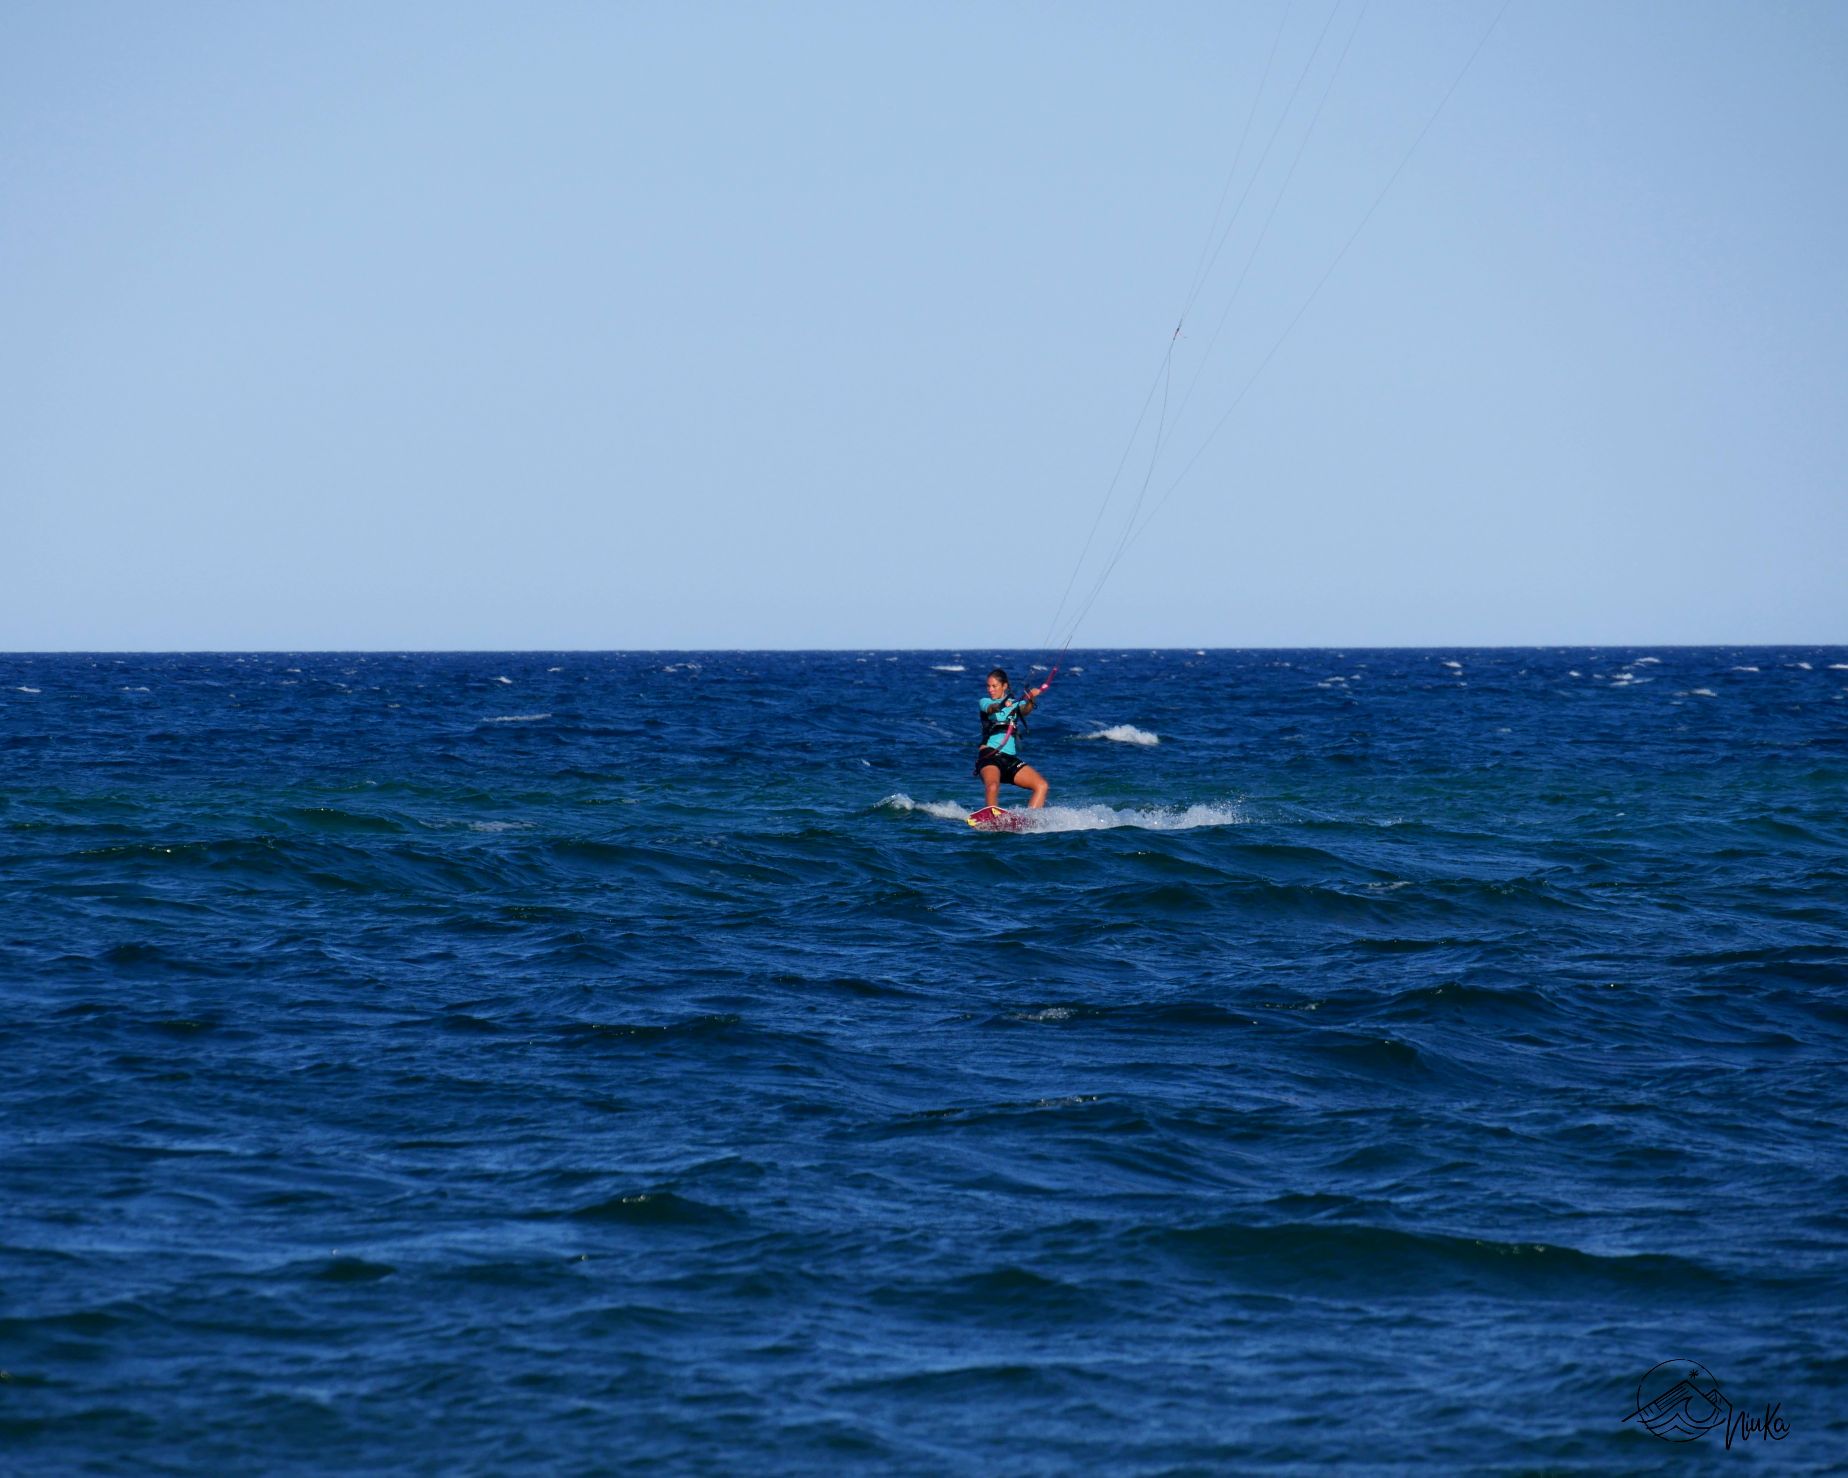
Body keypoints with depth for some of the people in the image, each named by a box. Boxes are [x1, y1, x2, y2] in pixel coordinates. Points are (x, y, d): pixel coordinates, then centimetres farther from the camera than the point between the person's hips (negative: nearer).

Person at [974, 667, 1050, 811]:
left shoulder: (1016, 703, 16)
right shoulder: (985, 702, 11)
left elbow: (1025, 710, -8)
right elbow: (990, 709, -14)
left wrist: (1031, 700, -32)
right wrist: (1001, 705, -39)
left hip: (1011, 759, 4)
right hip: (990, 755, -4)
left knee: (1042, 786, -12)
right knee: (992, 787, -33)